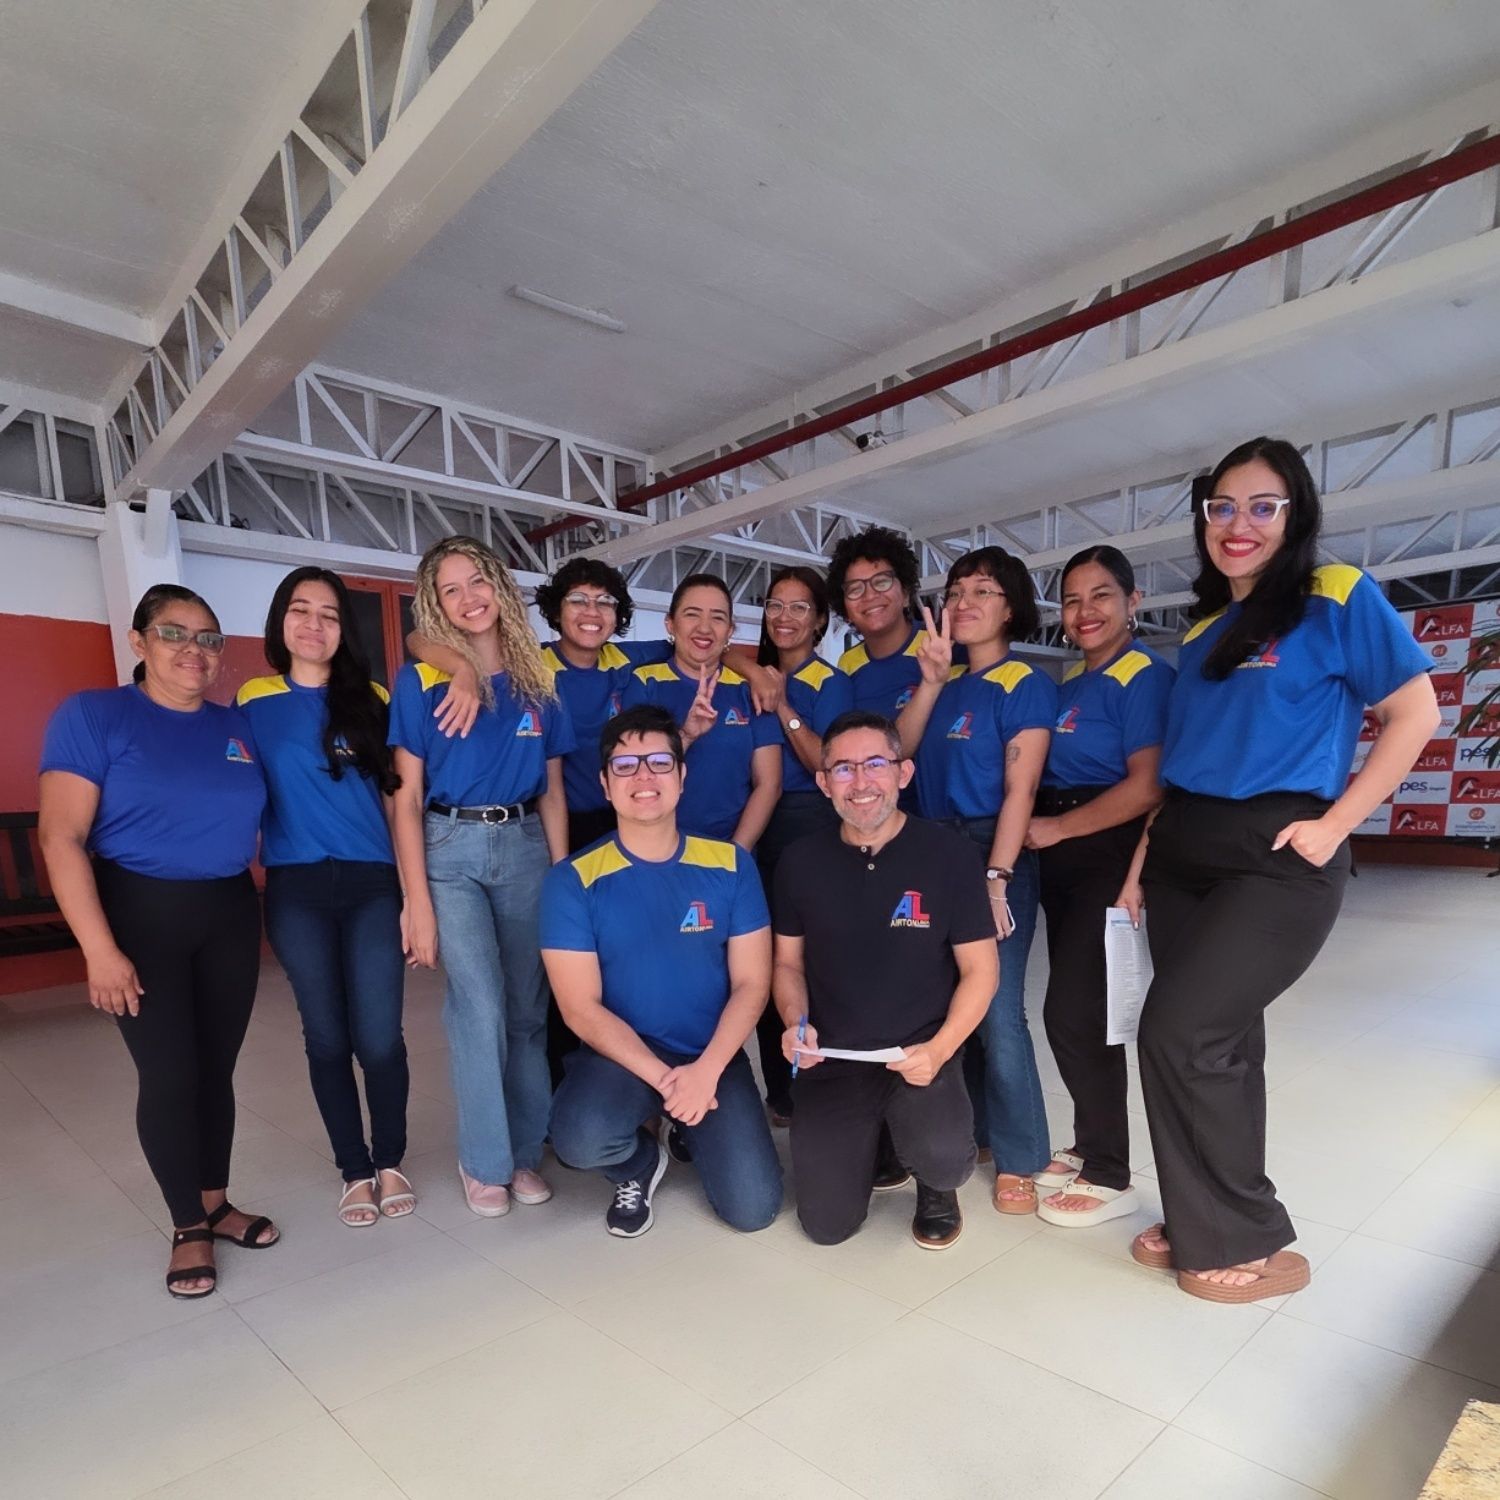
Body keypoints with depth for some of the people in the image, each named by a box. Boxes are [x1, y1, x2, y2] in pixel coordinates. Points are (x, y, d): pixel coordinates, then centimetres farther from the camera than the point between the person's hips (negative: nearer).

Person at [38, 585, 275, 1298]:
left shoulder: (239, 726, 6)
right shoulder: (94, 715, -6)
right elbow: (61, 837, -12)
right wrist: (100, 950, -17)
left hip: (231, 915, 4)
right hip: (142, 915, -3)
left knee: (216, 1068, 11)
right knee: (169, 1077, 2)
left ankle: (216, 1203, 29)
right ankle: (188, 1228, 20)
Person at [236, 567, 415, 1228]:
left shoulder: (370, 699, 5)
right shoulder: (253, 703, 5)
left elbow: (396, 797, 5)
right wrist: (251, 894, 4)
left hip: (372, 884, 0)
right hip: (296, 890, 1)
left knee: (379, 1037, -1)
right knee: (327, 1037, 9)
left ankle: (390, 1162, 23)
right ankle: (355, 1171, 27)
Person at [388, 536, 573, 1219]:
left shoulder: (537, 682, 7)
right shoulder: (420, 681, -2)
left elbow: (552, 791, 8)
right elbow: (406, 798, -4)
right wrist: (417, 900, -9)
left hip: (524, 847, 3)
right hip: (450, 850, -3)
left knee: (526, 1008, 6)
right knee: (481, 1005, -9)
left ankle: (525, 1151, 24)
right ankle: (484, 1162, 12)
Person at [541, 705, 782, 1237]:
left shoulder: (730, 865, -4)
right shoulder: (573, 880, -9)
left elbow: (751, 983, -3)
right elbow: (581, 1008, -10)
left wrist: (707, 1069, -17)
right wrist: (661, 1077, -19)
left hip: (714, 1056, 2)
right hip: (621, 1053, -1)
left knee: (753, 1209, -11)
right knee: (579, 1141, -31)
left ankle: (694, 1131, 23)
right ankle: (641, 1160, 8)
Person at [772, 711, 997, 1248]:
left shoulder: (950, 854, -9)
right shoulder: (802, 862, -1)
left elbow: (980, 969, -4)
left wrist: (938, 1050, -18)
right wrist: (795, 1022, -10)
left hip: (921, 1052, -2)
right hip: (829, 1060, 2)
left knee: (943, 1158, -29)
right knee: (827, 1224, -3)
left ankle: (937, 1188, 11)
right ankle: (871, 1140, 31)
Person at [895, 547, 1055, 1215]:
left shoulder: (1025, 685, -4)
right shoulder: (944, 683, 14)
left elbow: (1019, 790, -12)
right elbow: (898, 753, 1)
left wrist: (995, 879, -18)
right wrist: (932, 680, -7)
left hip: (995, 855, -6)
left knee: (996, 1009, -6)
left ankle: (1018, 1159, 10)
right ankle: (972, 1129, 27)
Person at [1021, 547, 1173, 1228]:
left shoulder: (1144, 676, -11)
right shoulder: (1070, 679, 13)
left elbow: (1147, 786, -19)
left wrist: (1058, 827, -15)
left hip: (1107, 854, -8)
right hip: (1060, 857, 8)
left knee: (1073, 1010, -5)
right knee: (1077, 1006, 14)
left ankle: (1109, 1176, 12)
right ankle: (1089, 1145, 31)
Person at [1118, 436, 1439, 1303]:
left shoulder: (1339, 598, -2)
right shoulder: (1202, 632, 15)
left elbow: (1416, 715, -6)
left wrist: (1334, 825, -13)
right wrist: (1142, 860, 10)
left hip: (1277, 861, -6)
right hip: (1185, 857, 6)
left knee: (1180, 1033, -11)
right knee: (1219, 1043, 11)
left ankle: (1252, 1245, 10)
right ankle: (1207, 1228, 25)